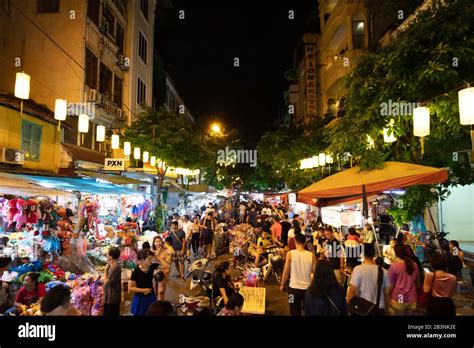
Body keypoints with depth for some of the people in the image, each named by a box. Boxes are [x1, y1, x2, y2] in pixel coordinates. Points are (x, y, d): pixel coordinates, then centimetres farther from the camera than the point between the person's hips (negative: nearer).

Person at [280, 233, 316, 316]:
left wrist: (282, 285, 8)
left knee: (295, 313, 10)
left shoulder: (290, 254, -10)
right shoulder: (311, 255, -6)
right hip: (308, 288, 2)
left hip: (294, 288, -2)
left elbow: (286, 272, -6)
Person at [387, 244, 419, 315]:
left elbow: (391, 284, -9)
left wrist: (389, 296, 4)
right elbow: (416, 282, 12)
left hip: (398, 299, -4)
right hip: (412, 299, 4)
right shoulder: (414, 265, 0)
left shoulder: (394, 266, -15)